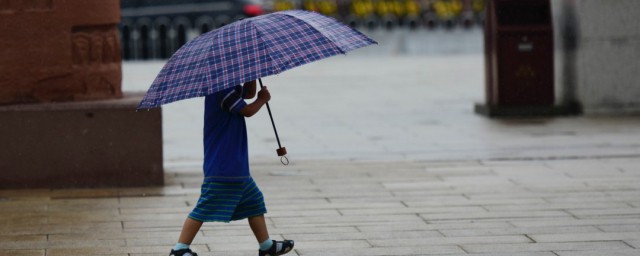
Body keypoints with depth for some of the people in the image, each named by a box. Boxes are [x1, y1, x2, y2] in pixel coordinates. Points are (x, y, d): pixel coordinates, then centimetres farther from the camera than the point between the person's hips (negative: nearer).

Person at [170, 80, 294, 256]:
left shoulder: (229, 88, 12)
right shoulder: (223, 90, -19)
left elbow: (249, 93, 25)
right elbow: (247, 111, -18)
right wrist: (263, 99, 2)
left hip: (236, 165, 11)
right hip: (222, 167, -11)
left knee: (254, 202, 17)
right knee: (205, 208, -9)